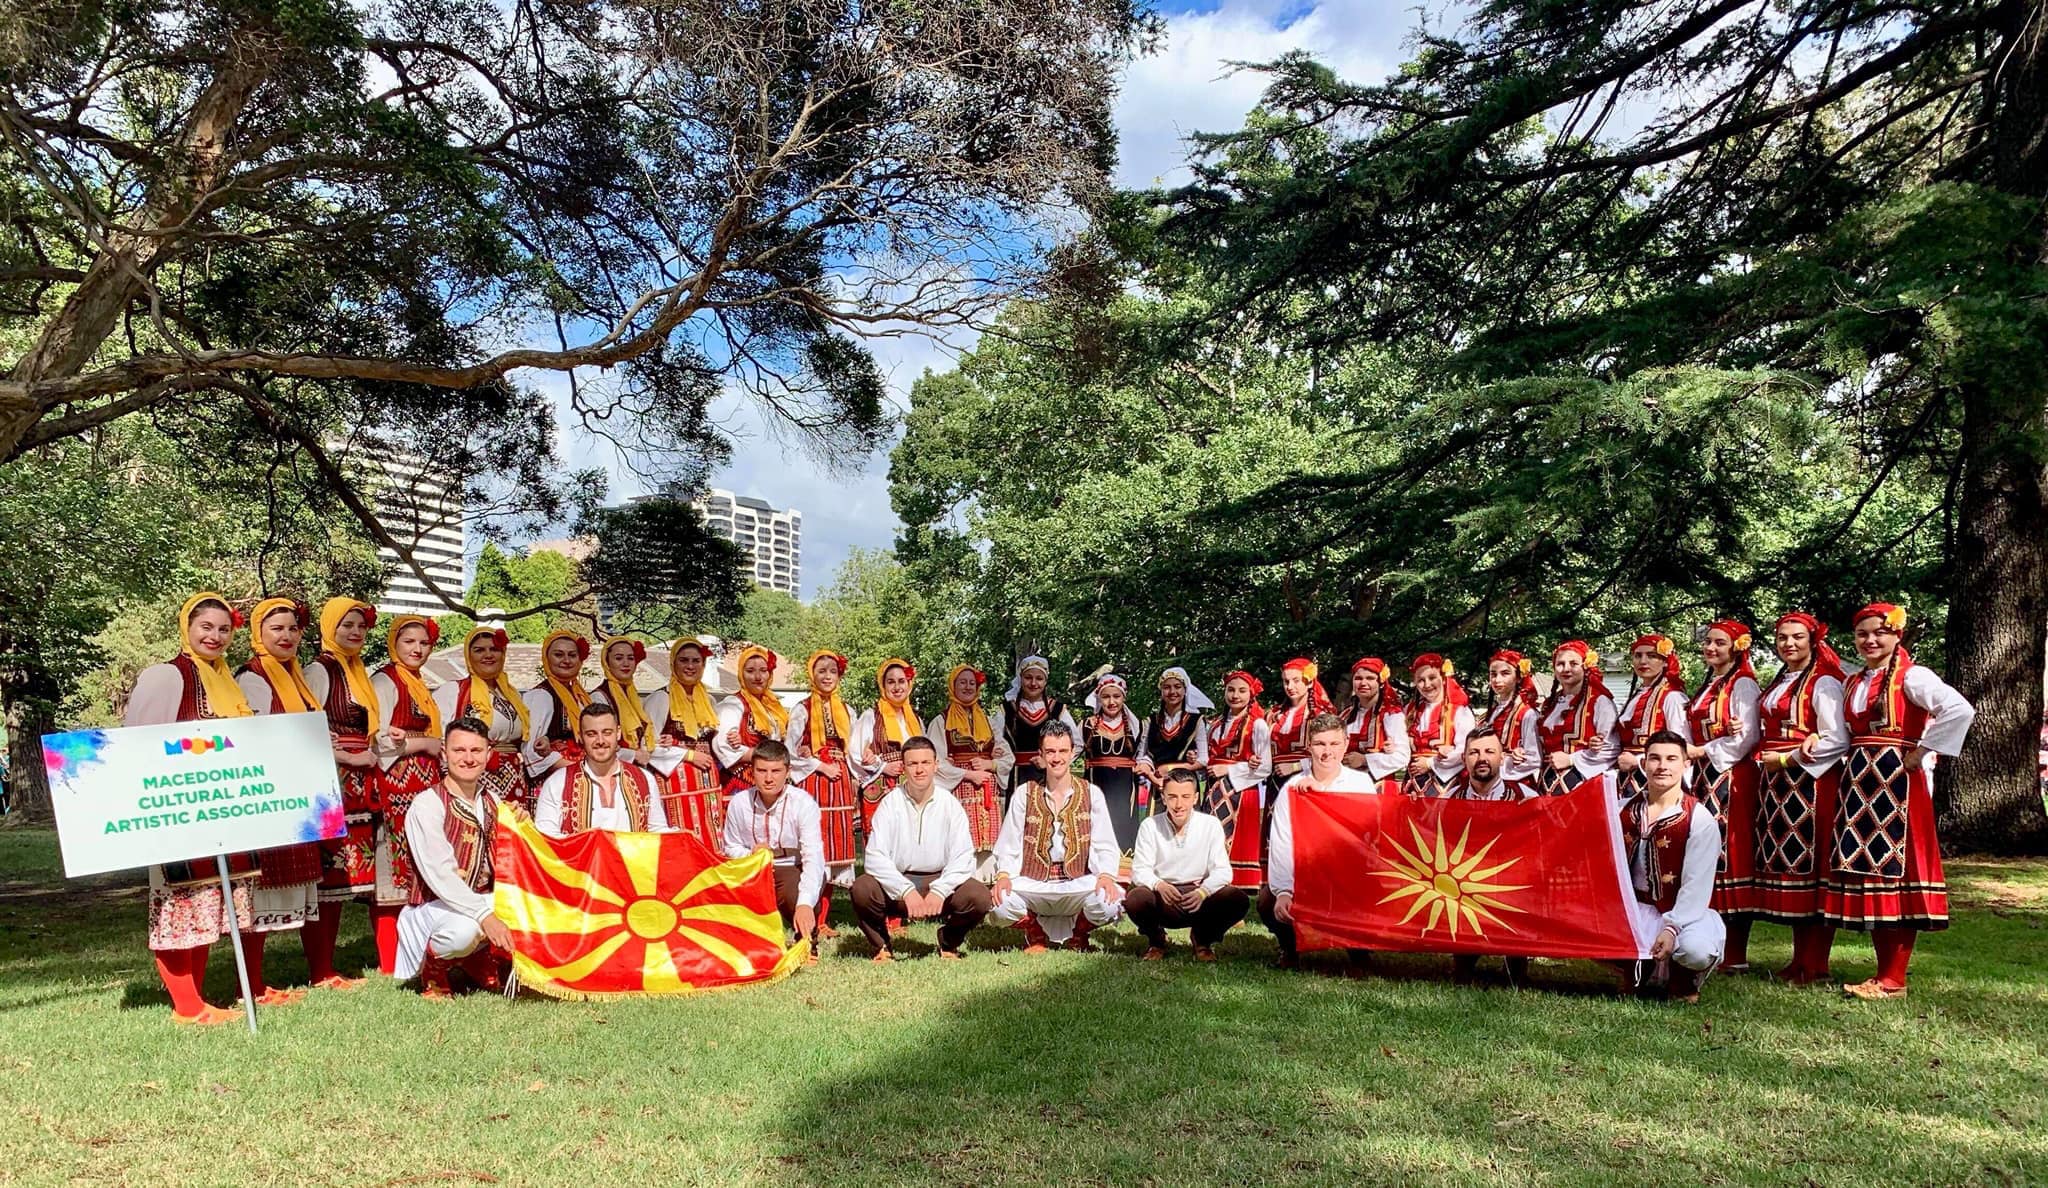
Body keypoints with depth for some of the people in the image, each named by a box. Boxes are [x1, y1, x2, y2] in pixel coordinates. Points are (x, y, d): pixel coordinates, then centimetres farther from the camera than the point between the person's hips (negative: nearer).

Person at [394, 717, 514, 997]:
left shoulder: (492, 801, 7)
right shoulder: (427, 804, -14)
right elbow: (439, 875, -24)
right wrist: (484, 916, -32)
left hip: (484, 899, 7)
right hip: (437, 904, -7)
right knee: (464, 930, -39)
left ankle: (480, 958, 12)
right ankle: (433, 972, -2)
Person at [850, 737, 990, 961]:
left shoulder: (949, 804, -2)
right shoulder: (890, 803, -4)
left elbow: (963, 858, -9)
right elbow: (875, 857, -13)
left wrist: (939, 892, -26)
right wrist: (907, 891, -26)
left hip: (940, 882, 1)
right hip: (896, 885, -1)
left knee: (979, 895, -27)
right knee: (862, 889, -30)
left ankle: (948, 943, 6)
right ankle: (882, 946, 1)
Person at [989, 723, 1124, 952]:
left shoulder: (1092, 794, 6)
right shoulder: (1023, 794, 8)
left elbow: (1105, 847, -1)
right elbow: (1008, 846, 5)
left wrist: (1106, 875, -21)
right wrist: (1003, 875, -15)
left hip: (1078, 883, 0)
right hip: (1033, 885, 0)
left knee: (1110, 902, -32)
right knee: (999, 903, -31)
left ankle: (1078, 933, 7)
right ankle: (1036, 933, 7)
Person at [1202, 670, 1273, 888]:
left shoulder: (1257, 725, -4)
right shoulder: (1216, 724, 16)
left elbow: (1265, 768, -9)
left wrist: (1229, 770, -11)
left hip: (1241, 791, -5)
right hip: (1214, 792, 5)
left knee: (1236, 843, -7)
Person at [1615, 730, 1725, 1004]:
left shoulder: (1699, 819, -10)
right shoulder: (1624, 810, 4)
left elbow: (1696, 887, -16)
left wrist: (1671, 928, -26)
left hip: (1686, 912, -4)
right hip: (1636, 908, 4)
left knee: (1697, 948, -35)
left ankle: (1684, 981, 6)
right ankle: (1638, 969, 10)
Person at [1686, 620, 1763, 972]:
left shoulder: (1742, 685, -3)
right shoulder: (1706, 688, 21)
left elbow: (1747, 738, -12)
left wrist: (1703, 751, -9)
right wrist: (1690, 752, -1)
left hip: (1733, 778, -8)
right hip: (1705, 779, 8)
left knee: (1731, 854, -9)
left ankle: (1736, 955, -6)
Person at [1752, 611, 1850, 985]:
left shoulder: (1824, 684, -6)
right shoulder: (1776, 685, 18)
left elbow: (1837, 742, -14)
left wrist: (1786, 759, -12)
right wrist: (1766, 758, 7)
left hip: (1812, 782, -8)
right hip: (1776, 784, 8)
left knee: (1810, 868, -6)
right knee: (1785, 866, 7)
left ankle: (1816, 964, -1)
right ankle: (1800, 958, 14)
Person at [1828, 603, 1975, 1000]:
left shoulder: (1911, 676, -7)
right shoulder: (1852, 683, 16)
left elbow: (1959, 710, -23)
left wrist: (1921, 753, -18)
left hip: (1898, 781, -7)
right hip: (1859, 782, 7)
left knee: (1896, 870, -6)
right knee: (1865, 871, 7)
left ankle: (1893, 980, -2)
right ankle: (1884, 972, 15)